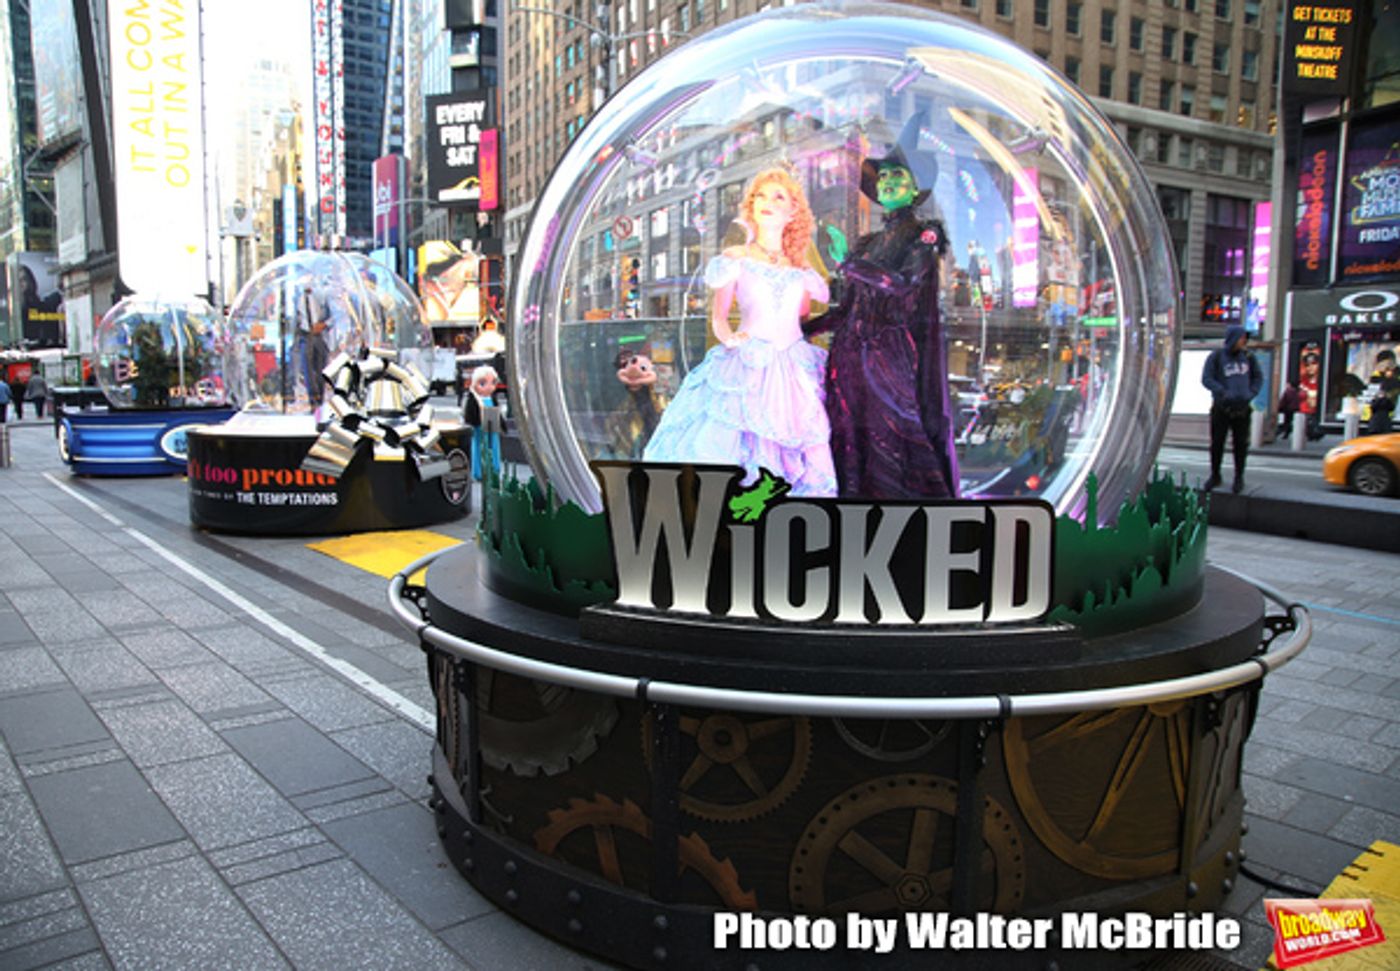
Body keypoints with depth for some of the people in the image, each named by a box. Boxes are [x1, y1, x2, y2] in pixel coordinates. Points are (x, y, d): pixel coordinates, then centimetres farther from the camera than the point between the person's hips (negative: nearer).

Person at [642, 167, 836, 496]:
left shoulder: (801, 269, 13)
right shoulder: (736, 259, 6)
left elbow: (804, 319, 16)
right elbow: (718, 318, 5)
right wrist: (729, 338, -11)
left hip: (794, 373, 3)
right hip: (746, 368, -3)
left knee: (795, 462, -1)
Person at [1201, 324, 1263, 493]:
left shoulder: (1248, 356, 6)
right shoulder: (1216, 356, -4)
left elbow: (1258, 377, 14)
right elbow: (1206, 379, -9)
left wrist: (1251, 393, -3)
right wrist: (1224, 393, -19)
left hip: (1242, 408, 2)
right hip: (1221, 408, -2)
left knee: (1241, 444, 3)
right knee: (1217, 443, 4)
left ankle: (1239, 478, 15)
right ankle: (1215, 476, 20)